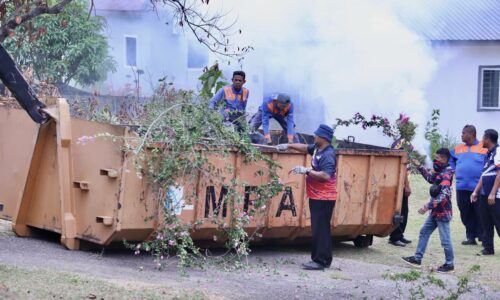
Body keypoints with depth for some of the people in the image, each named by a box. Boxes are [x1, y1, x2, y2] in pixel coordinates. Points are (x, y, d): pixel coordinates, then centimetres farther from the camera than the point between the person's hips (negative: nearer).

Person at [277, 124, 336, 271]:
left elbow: (326, 176, -29)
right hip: (316, 197, 10)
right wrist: (289, 146, 25)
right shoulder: (317, 148, 9)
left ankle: (320, 261, -5)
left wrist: (306, 171, -27)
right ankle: (321, 259, 18)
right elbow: (306, 148, 29)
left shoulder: (328, 155, -19)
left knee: (320, 230, -8)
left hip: (324, 199, -10)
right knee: (318, 229, 13)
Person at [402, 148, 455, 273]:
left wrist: (428, 206, -31)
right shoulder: (439, 172, 9)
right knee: (424, 232, 14)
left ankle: (449, 264, 9)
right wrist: (419, 167, 27)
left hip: (443, 212, -10)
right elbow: (430, 178, 33)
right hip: (435, 211, 10)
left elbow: (443, 195, -27)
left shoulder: (446, 175, -19)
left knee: (445, 239, -2)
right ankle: (417, 258, 20)